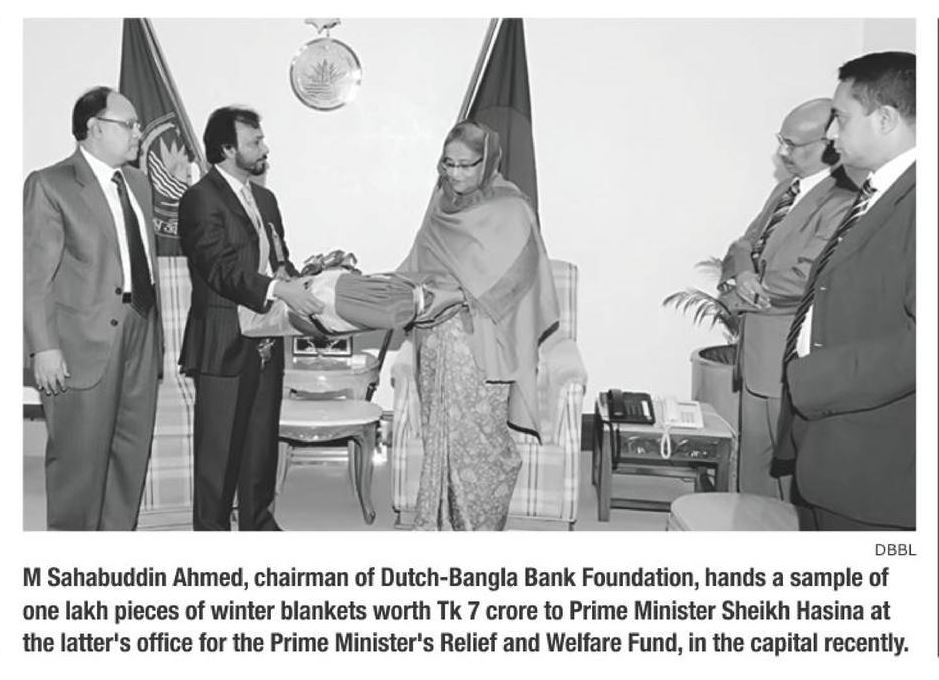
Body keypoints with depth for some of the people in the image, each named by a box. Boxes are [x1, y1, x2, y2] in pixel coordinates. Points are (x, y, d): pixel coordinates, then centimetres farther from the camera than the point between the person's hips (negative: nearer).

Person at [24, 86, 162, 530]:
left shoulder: (138, 183, 15)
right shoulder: (49, 185, -6)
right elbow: (35, 275, -9)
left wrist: (155, 329, 10)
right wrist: (44, 347, -15)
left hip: (140, 334, 6)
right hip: (84, 342, -6)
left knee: (132, 454, 12)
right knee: (80, 458, 3)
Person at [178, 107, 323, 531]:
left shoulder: (265, 198, 18)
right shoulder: (201, 199, -9)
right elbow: (220, 269, -19)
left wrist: (299, 282, -4)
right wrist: (277, 289, -30)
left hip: (266, 344, 8)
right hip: (224, 345, -8)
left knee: (262, 441, 15)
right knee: (219, 449, 1)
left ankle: (258, 522, 29)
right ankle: (211, 527, 14)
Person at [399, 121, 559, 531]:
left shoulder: (509, 212, -9)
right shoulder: (443, 205, 10)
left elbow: (496, 284, -16)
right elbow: (418, 264, 15)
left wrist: (442, 297, -23)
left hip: (480, 346, -6)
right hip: (436, 342, 6)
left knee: (475, 439, 0)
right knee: (439, 435, 13)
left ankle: (479, 528, 18)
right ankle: (439, 524, 26)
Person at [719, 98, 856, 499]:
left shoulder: (844, 203, -18)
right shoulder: (785, 190, 12)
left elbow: (804, 279, -23)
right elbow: (744, 246, 13)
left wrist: (742, 292, -9)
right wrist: (741, 273, -10)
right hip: (756, 351, 9)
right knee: (753, 463, 20)